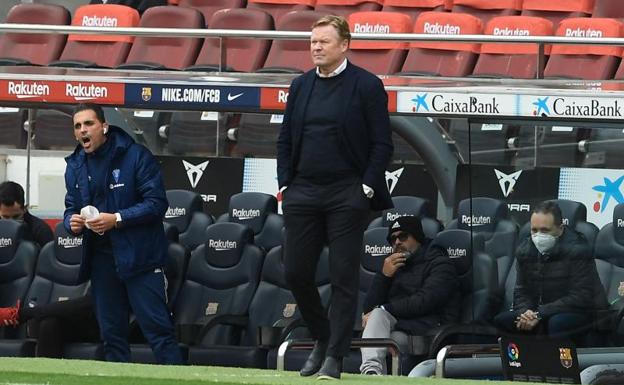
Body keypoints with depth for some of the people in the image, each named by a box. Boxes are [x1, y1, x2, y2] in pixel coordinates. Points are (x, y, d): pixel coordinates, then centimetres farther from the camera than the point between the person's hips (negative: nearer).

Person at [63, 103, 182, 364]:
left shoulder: (136, 156, -8)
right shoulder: (75, 166, 9)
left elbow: (156, 203, -12)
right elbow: (71, 208, 17)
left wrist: (117, 220, -22)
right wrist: (72, 222, -7)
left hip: (138, 255, -6)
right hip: (101, 258, 6)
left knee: (157, 327, -9)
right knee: (111, 332, 10)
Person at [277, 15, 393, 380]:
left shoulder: (367, 86, -3)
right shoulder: (301, 86, 12)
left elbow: (382, 144, -4)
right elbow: (285, 140, 16)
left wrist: (367, 188, -11)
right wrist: (284, 184, 6)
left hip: (347, 195, -5)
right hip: (303, 193, 5)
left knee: (344, 277, -4)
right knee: (296, 272, 3)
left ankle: (335, 356, -1)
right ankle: (323, 338, 24)